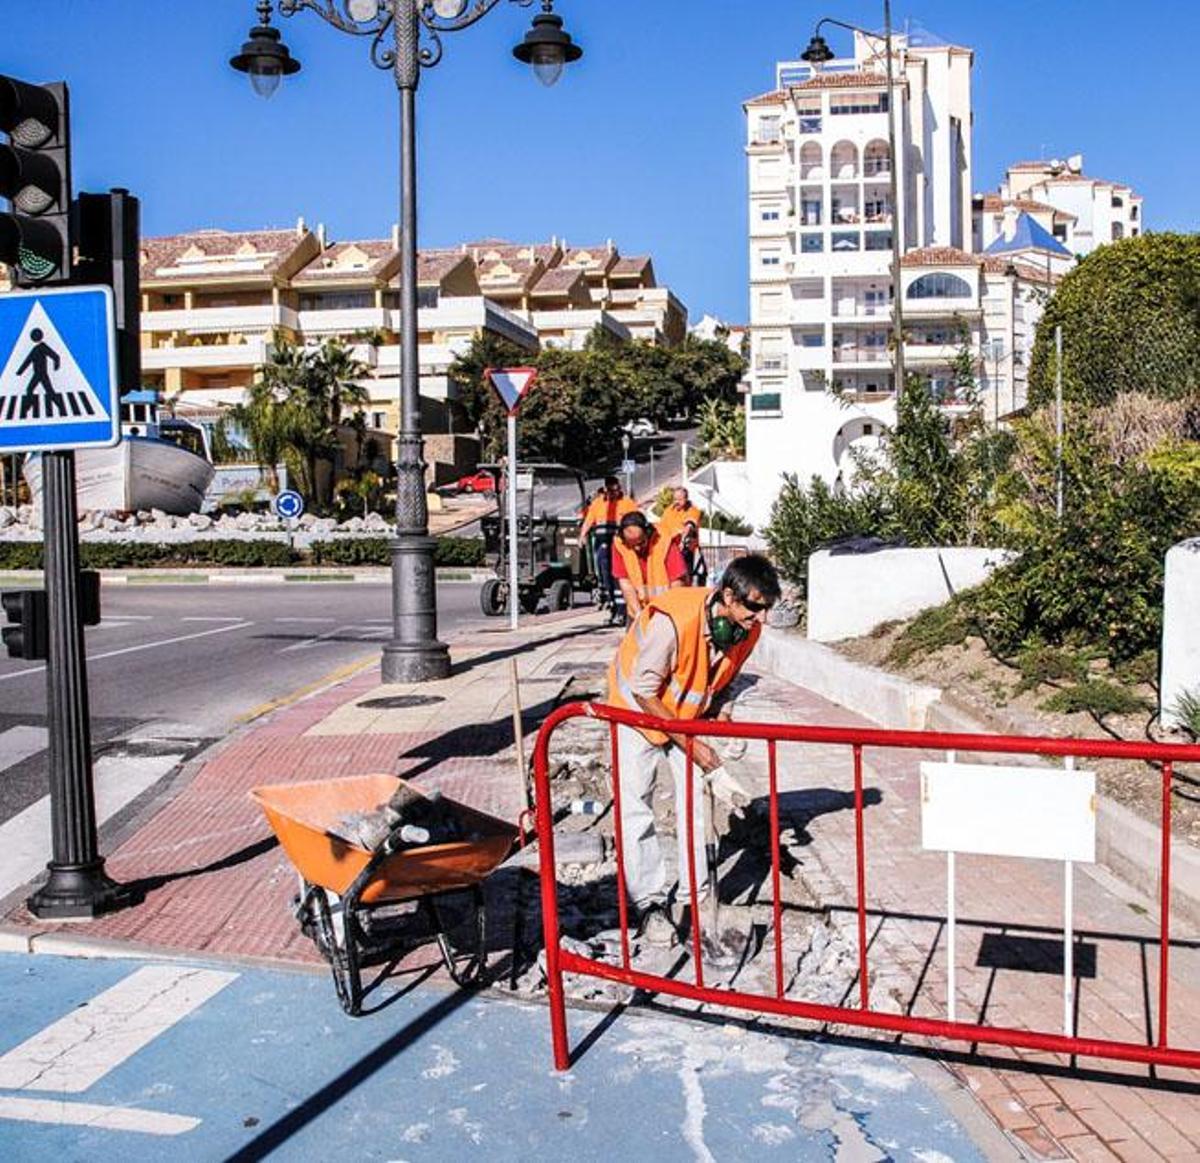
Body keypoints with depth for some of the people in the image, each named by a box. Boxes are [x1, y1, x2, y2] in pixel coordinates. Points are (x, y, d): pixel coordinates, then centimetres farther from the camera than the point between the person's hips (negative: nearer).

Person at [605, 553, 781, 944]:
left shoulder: (748, 629, -17)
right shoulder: (672, 620, -37)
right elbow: (644, 693, -26)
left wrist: (718, 714, -14)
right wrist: (691, 745, -25)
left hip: (689, 713, 5)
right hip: (637, 707, -5)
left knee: (698, 800, -1)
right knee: (636, 807, -6)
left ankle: (697, 892, 13)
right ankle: (648, 903, 3)